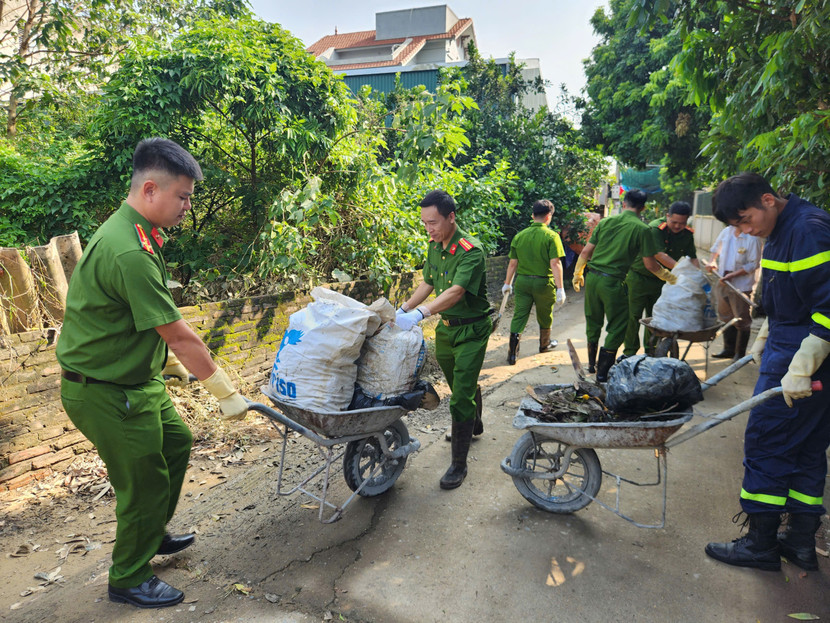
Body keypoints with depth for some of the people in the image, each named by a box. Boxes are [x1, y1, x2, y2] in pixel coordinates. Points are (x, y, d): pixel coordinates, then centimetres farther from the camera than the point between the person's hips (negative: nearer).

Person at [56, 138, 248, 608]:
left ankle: (152, 535, 45)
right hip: (105, 392, -10)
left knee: (176, 442, 23)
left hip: (139, 379, 10)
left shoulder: (137, 234, 4)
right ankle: (129, 579, 29)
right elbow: (179, 334, -28)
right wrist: (226, 392, -20)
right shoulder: (129, 252, -30)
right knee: (145, 481, 4)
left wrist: (170, 361, 21)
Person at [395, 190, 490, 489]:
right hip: (445, 328, 8)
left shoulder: (470, 251, -24)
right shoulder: (435, 246, 2)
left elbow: (456, 292, -37)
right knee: (461, 384, 24)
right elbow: (428, 283, 13)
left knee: (461, 396, -6)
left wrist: (419, 314, -48)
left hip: (471, 331, -8)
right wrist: (402, 310, 4)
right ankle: (474, 426, 51)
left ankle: (459, 463, 7)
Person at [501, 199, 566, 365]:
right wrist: (560, 288, -15)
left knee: (519, 315, 4)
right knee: (544, 316, 19)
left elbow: (512, 263, 3)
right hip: (543, 282, -2)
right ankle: (544, 344, 40)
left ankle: (513, 352, -4)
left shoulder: (519, 236, 1)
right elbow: (555, 263, -17)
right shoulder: (551, 236, -10)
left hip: (522, 281, 2)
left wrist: (507, 283, 13)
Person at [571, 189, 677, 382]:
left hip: (592, 278, 5)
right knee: (617, 327, 10)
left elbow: (586, 252, 9)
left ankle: (592, 364, 33)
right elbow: (650, 264, -1)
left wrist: (578, 274, 22)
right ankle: (603, 372, 13)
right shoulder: (641, 229, -3)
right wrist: (669, 277, 17)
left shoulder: (606, 222, 8)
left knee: (593, 322, 19)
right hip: (612, 282, -5)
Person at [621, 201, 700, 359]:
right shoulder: (655, 228, -21)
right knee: (633, 316, -3)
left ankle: (651, 352, 24)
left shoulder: (687, 234, -1)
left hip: (662, 281, 6)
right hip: (639, 277, -5)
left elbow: (693, 257, 5)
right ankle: (629, 352, 7)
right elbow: (659, 255, -30)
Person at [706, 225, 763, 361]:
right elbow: (716, 247, 22)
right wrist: (712, 261, 5)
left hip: (741, 285, -7)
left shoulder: (753, 238, -15)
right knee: (726, 317, 16)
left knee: (741, 320, 3)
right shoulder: (726, 231, 3)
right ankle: (729, 349, 30)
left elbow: (753, 265, -15)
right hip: (724, 282, 7)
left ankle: (740, 353, 16)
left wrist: (732, 275, -20)